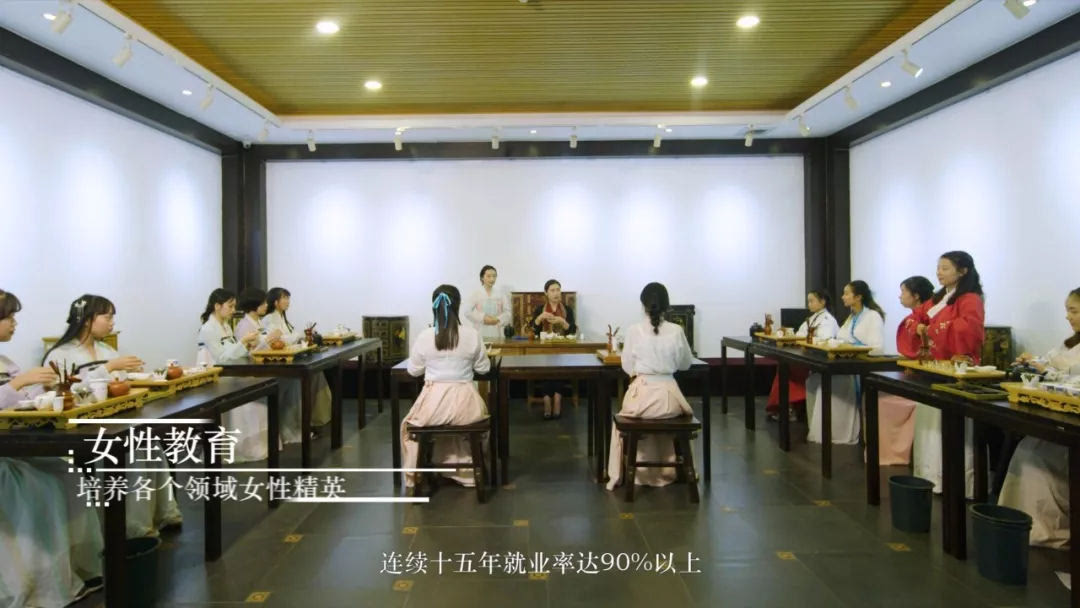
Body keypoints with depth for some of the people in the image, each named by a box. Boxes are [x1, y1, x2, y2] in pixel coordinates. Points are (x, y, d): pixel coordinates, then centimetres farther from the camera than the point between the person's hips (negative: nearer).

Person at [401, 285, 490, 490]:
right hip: (465, 403, 0)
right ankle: (466, 470, 45)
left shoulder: (424, 336, -7)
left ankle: (416, 475, 41)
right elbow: (483, 368, 7)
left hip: (433, 403, 0)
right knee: (480, 419, 36)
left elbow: (413, 371, 7)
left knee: (409, 425, 33)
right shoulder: (472, 335, -7)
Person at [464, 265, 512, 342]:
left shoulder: (501, 294, 8)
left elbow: (508, 312, 4)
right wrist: (483, 318, -13)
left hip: (497, 334, 2)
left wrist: (498, 320, -12)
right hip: (480, 334, -1)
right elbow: (467, 312, -5)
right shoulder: (476, 294, 2)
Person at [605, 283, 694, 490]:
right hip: (668, 395, 1)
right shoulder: (676, 331, -4)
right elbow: (686, 364, 8)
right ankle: (667, 470, 43)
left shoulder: (634, 330, -8)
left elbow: (627, 367, 0)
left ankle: (618, 475, 33)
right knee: (672, 417, 36)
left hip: (642, 393, -1)